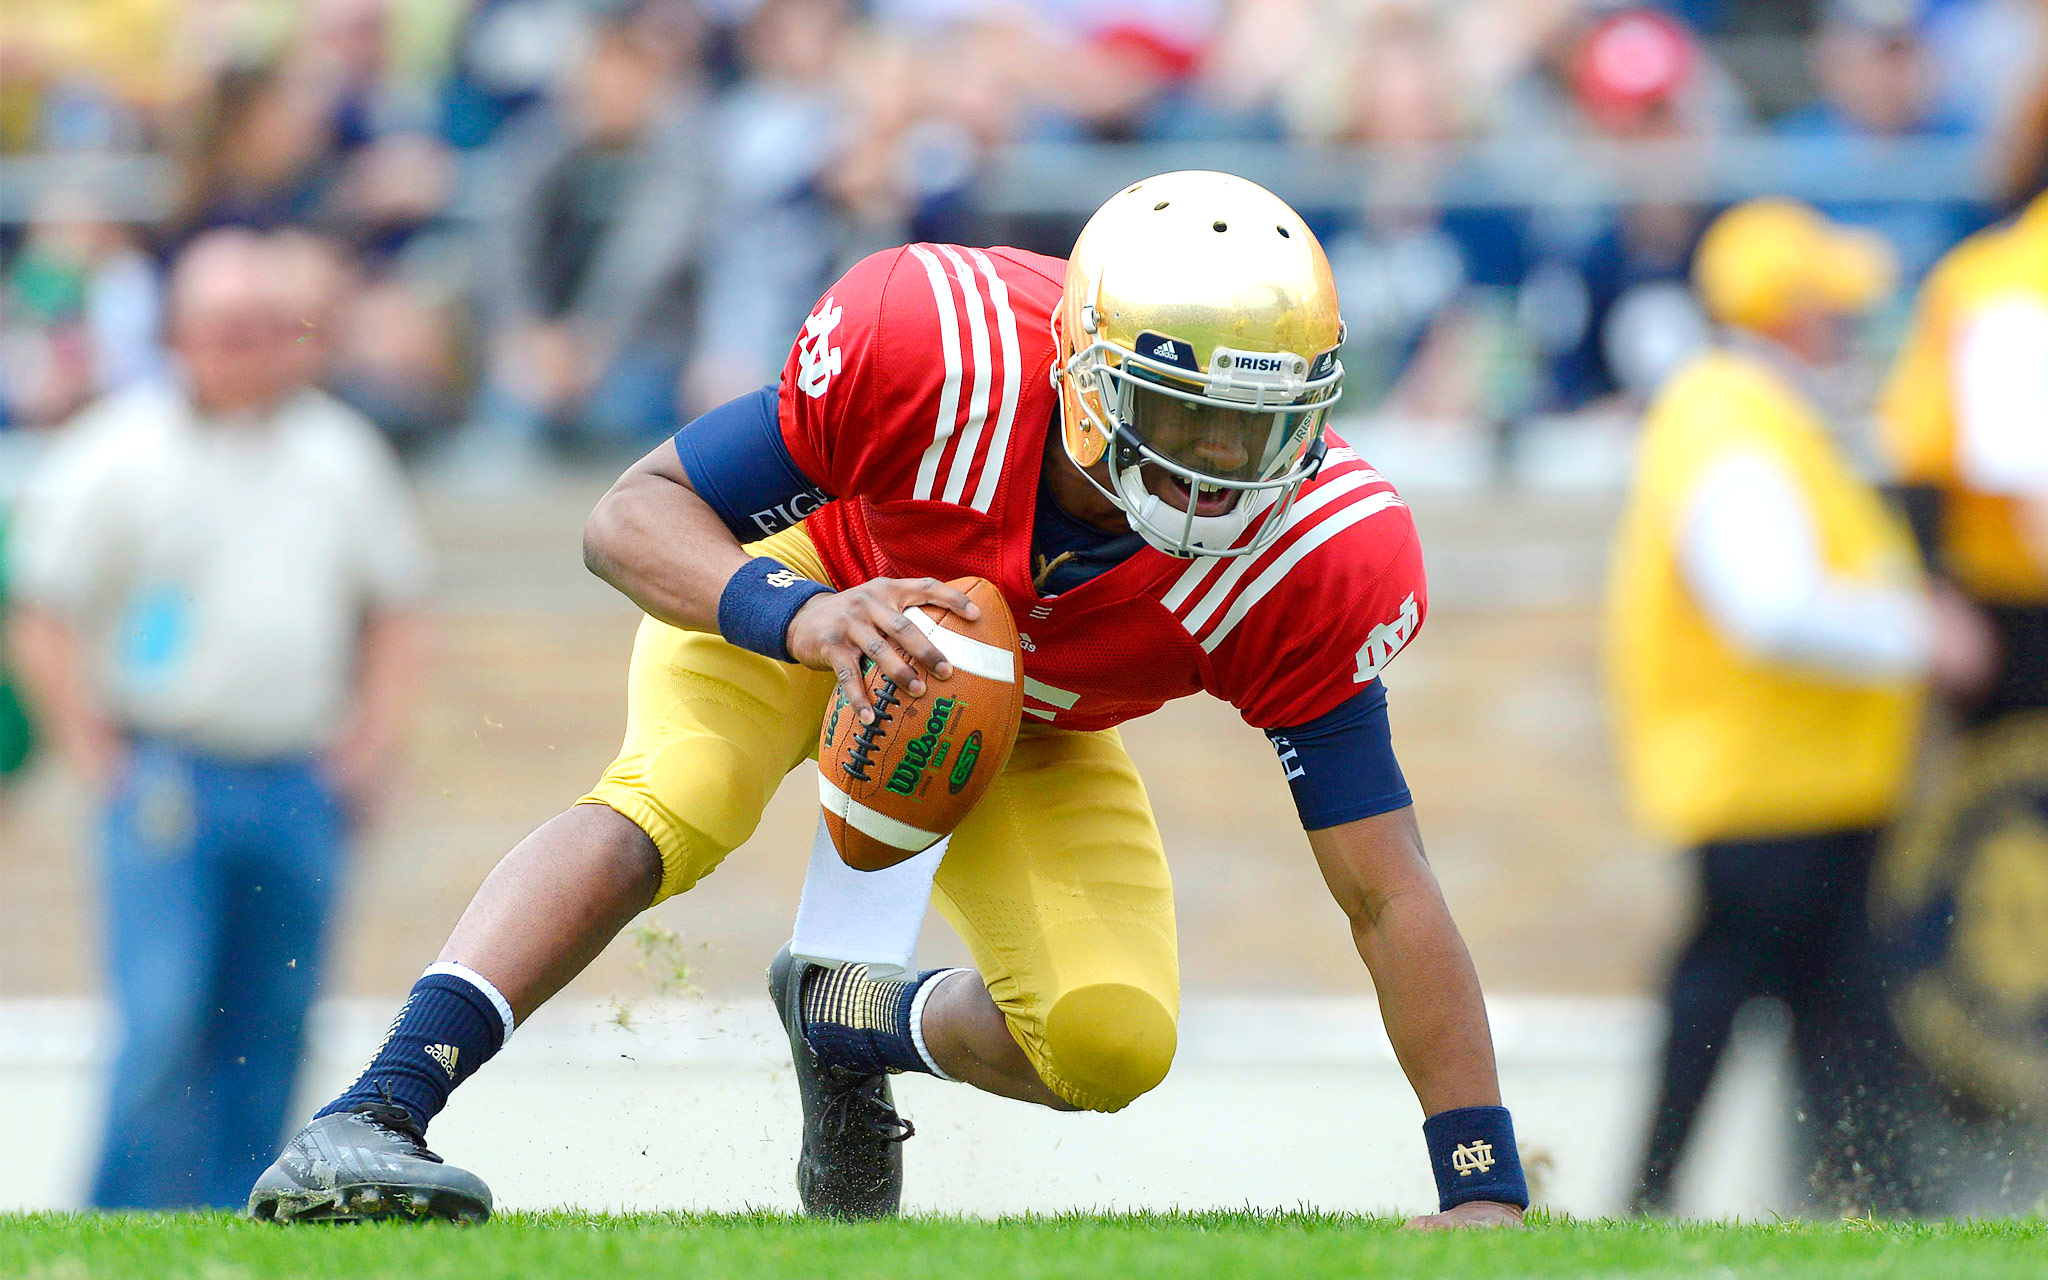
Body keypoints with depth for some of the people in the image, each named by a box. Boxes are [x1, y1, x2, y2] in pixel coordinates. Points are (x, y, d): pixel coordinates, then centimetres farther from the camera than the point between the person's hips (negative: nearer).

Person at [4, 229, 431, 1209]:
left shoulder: (341, 455, 10)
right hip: (167, 786, -4)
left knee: (268, 1036, 3)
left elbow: (394, 606, 21)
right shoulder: (122, 455, -2)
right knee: (164, 1022, -13)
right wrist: (94, 751, -7)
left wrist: (370, 741, 10)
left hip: (299, 788, 4)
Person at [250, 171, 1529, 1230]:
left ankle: (849, 1021, 16)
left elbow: (1389, 893, -25)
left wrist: (1484, 1186, -28)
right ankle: (368, 1121, -41)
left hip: (1027, 737, 3)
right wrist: (799, 613, -50)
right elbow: (634, 514, -28)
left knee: (1111, 1045, -17)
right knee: (671, 801, -34)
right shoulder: (933, 350, -38)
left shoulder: (1317, 563, -32)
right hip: (782, 593, -3)